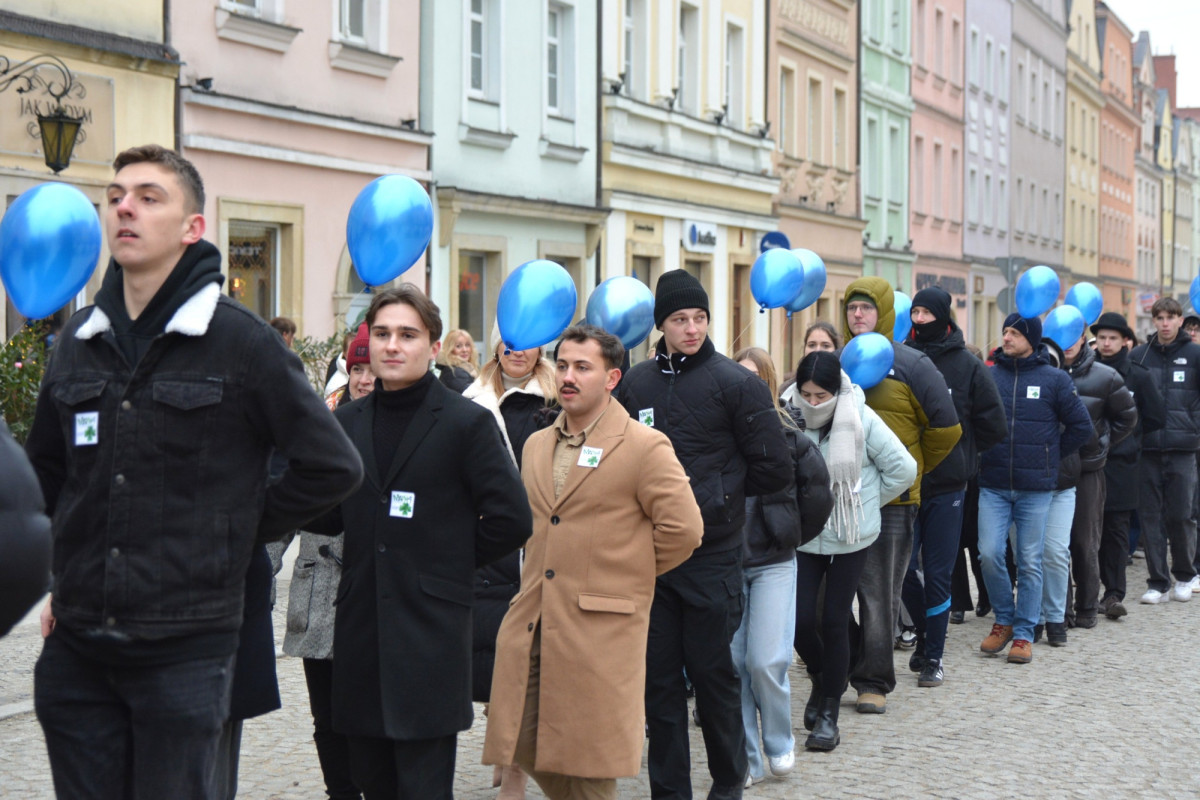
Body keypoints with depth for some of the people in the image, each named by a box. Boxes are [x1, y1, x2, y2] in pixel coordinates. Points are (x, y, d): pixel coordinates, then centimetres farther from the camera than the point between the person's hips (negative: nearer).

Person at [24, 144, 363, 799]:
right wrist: (61, 578, 14)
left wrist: (238, 531, -1)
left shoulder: (240, 340, -6)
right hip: (77, 647, 5)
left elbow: (332, 468, -3)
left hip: (185, 650, -4)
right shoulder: (80, 340, 9)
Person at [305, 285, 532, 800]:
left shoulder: (466, 423, -4)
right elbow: (330, 516, 12)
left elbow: (511, 519, -5)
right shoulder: (347, 422, 11)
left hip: (431, 629, -5)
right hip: (361, 626, 5)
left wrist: (454, 561, -1)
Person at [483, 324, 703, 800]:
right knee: (523, 743, 7)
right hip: (530, 625, 6)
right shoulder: (536, 446, 14)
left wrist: (628, 572, 0)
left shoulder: (645, 447, -7)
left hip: (600, 629, -6)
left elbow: (683, 530, -8)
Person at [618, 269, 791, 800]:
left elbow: (773, 468, -4)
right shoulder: (635, 383, 6)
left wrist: (720, 491, 2)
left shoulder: (735, 383, -5)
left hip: (712, 556, -3)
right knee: (659, 676, 8)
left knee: (712, 671, 6)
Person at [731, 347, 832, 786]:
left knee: (766, 661, -7)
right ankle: (747, 760, 15)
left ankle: (779, 743, 19)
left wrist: (793, 535, 11)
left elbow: (817, 493, 6)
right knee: (732, 661, 3)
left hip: (772, 564, -1)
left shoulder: (786, 434, -3)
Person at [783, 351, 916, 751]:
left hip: (850, 538, -1)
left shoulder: (860, 419, -11)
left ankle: (829, 714, 15)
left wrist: (866, 502, 2)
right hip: (801, 536, 1)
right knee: (800, 619, -4)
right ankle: (820, 681, 28)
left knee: (834, 622, 2)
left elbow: (903, 469, -4)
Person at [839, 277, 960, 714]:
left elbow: (945, 429, 3)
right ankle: (843, 667, 20)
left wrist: (909, 470, 10)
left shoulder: (910, 364, -1)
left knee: (879, 595, 2)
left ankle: (874, 682, 10)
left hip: (890, 498, -4)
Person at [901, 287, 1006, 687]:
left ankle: (933, 656, 13)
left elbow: (993, 425, 6)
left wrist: (961, 455, 7)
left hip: (947, 486, -1)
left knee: (937, 573, 2)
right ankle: (926, 634, 27)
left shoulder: (968, 366, -1)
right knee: (903, 568, 1)